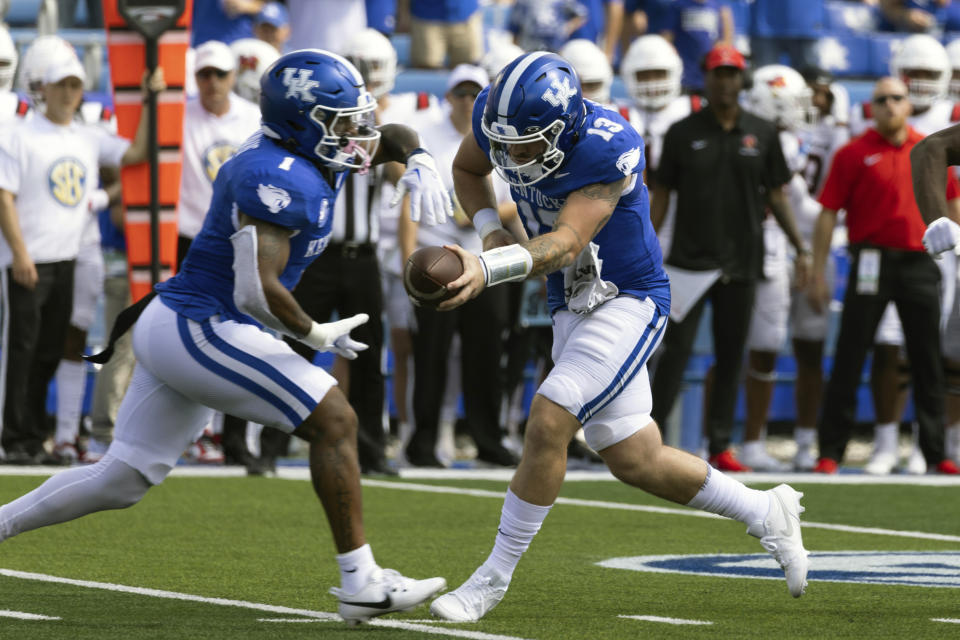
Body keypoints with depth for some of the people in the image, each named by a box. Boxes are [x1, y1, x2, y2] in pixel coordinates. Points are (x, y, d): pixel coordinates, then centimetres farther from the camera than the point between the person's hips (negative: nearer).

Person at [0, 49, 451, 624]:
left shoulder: (313, 156, 10)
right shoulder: (279, 181, -20)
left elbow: (392, 138, 26)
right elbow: (256, 290, -28)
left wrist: (418, 162, 3)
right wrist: (316, 334, -12)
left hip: (170, 325, 10)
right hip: (203, 329, -10)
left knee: (121, 480, 13)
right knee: (334, 421, -10)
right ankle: (362, 584, -8)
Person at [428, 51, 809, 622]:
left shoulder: (607, 147, -29)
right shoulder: (499, 116, -9)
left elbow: (566, 243, -37)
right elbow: (468, 169, 13)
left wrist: (488, 269, -52)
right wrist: (492, 230, -6)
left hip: (628, 301, -8)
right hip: (573, 307, 8)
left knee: (548, 424, -20)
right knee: (635, 461, 10)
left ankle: (495, 576, -6)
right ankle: (765, 512, 29)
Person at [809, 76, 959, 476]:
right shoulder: (854, 154, -2)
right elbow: (828, 214, -2)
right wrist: (818, 273, -6)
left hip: (919, 263, 3)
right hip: (872, 260, -3)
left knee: (927, 363, 8)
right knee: (849, 360, -1)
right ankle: (830, 451, 4)